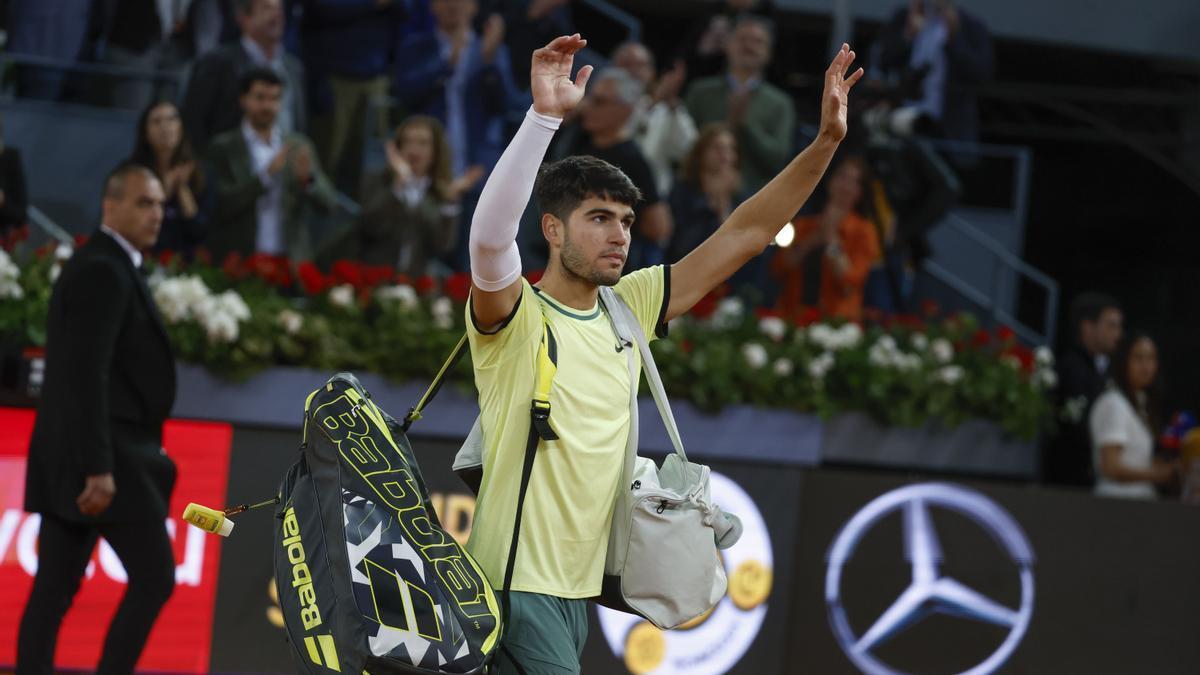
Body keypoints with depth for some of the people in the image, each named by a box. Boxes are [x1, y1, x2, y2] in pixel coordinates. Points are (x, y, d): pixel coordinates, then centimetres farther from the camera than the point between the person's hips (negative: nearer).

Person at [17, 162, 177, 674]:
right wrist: (100, 469, -26)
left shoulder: (103, 267, 19)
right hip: (102, 451, -10)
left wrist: (146, 448, 25)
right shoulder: (103, 271, -13)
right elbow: (86, 375, -21)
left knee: (53, 590, 4)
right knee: (154, 578, -6)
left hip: (67, 457, 10)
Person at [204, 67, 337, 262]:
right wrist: (266, 175, -19)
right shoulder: (223, 148, 1)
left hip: (290, 261, 2)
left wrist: (307, 179, -16)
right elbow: (226, 204, -9)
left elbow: (328, 202, 4)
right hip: (238, 262, -2)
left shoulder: (298, 146, 9)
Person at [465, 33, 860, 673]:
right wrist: (545, 114, -42)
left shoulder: (628, 309, 9)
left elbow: (743, 236, 11)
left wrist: (825, 142, 3)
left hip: (579, 588, 8)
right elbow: (489, 237, -33)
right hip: (515, 587, -8)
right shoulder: (515, 315, -11)